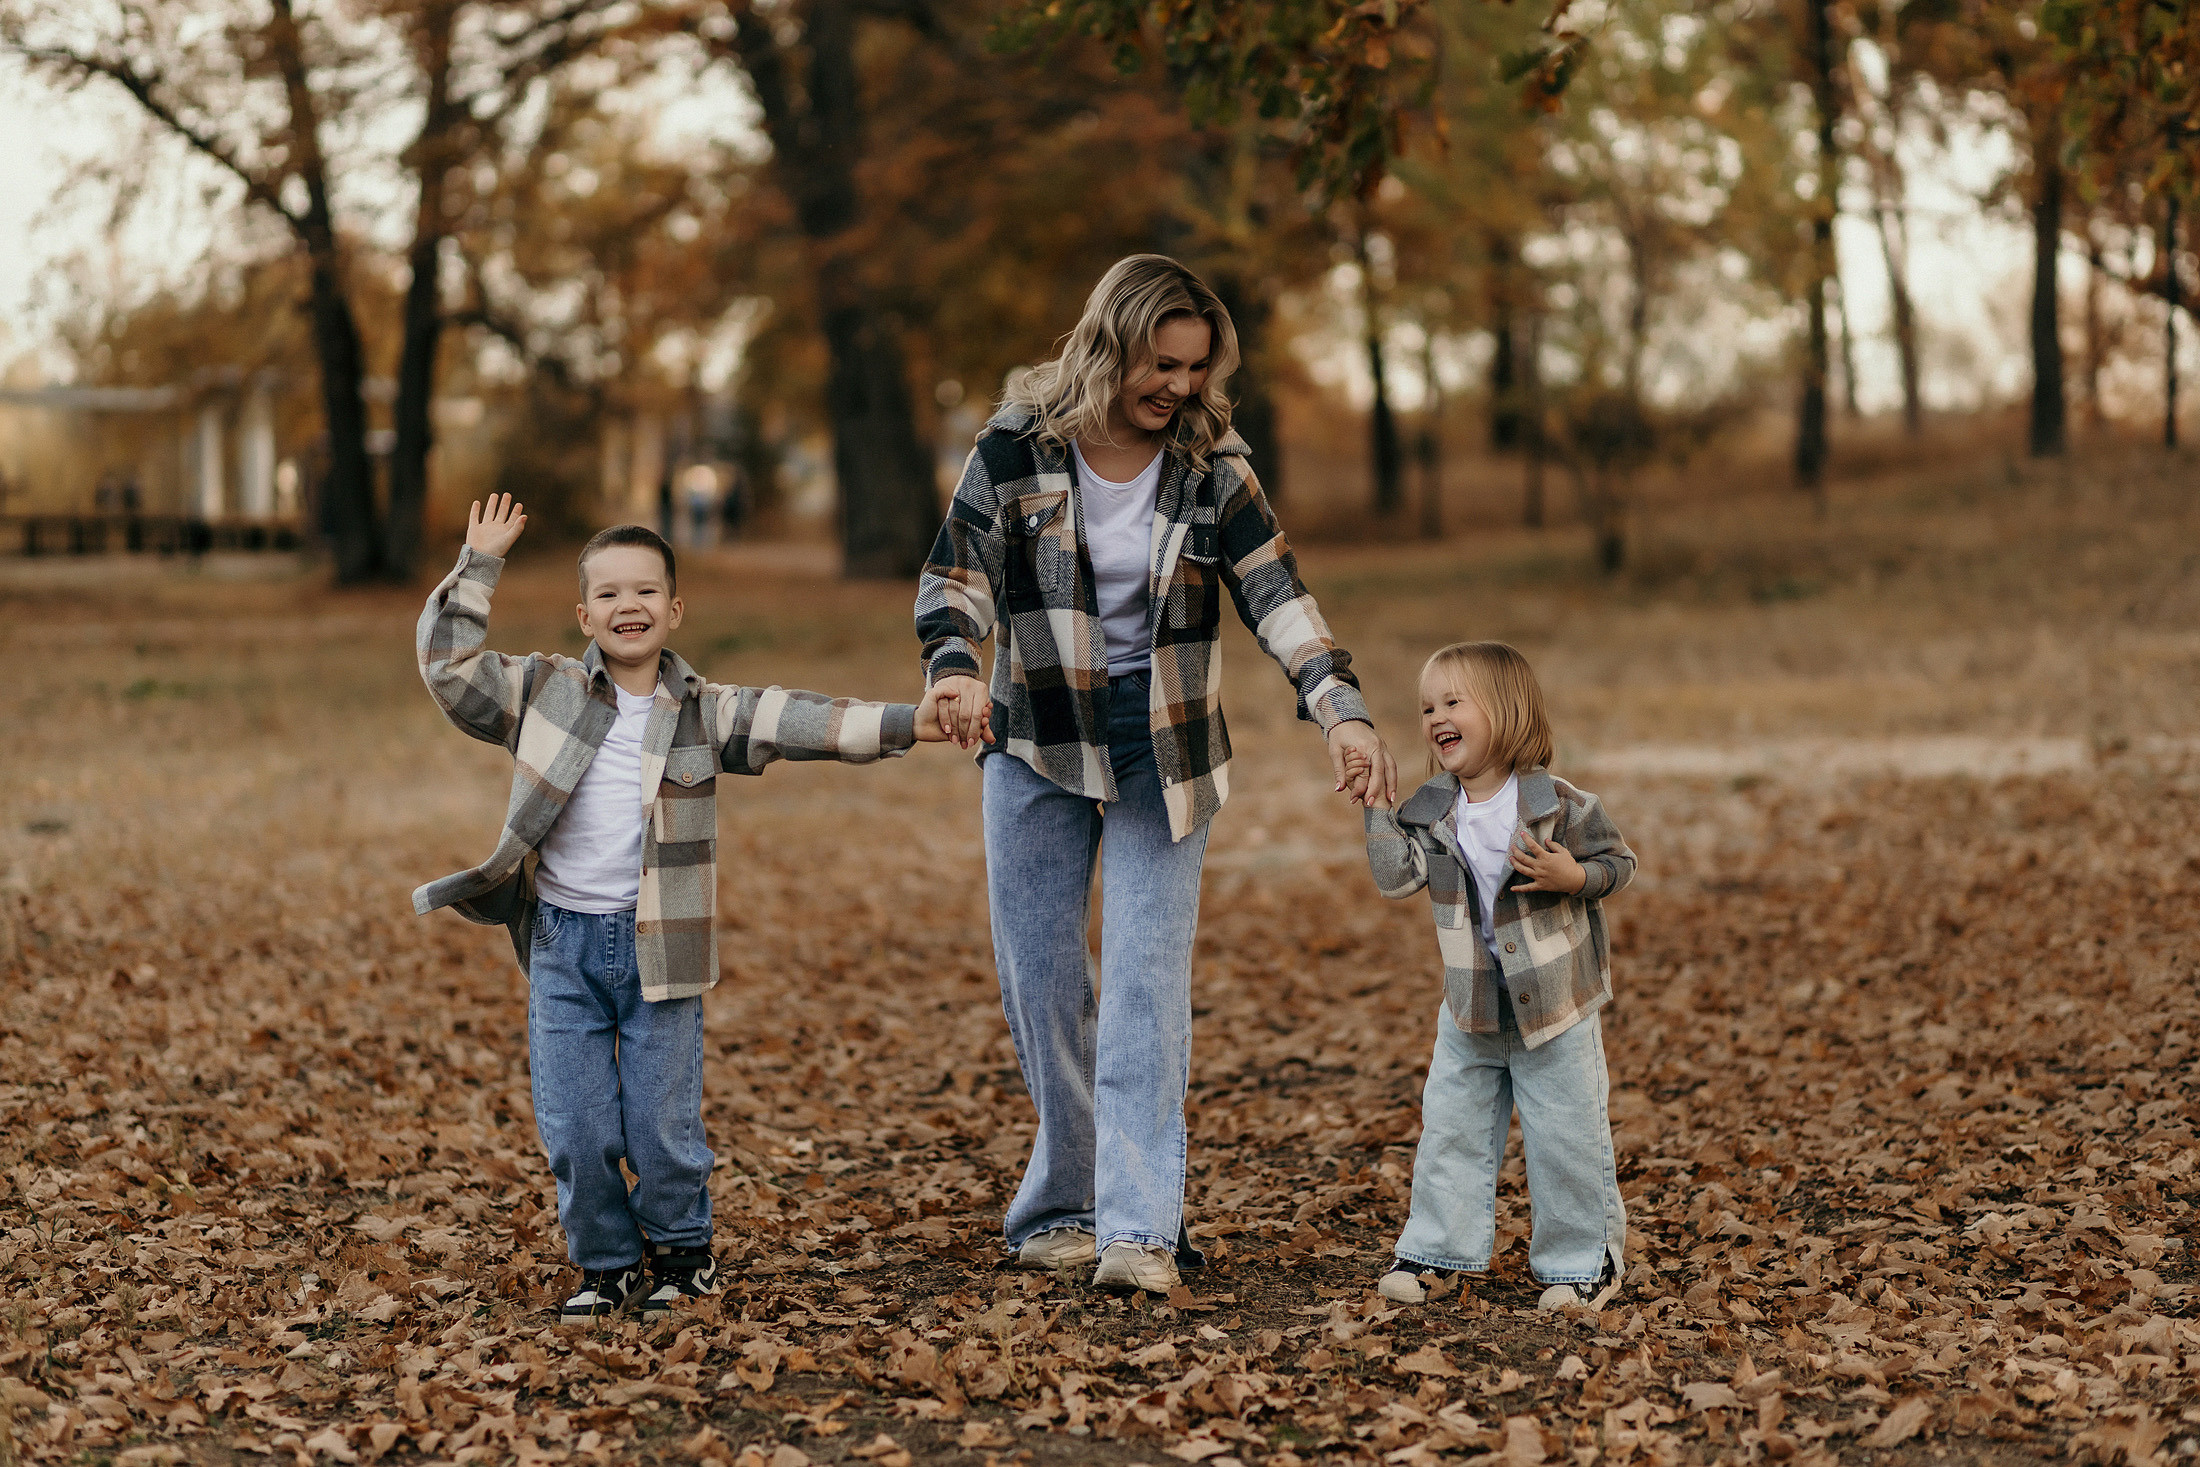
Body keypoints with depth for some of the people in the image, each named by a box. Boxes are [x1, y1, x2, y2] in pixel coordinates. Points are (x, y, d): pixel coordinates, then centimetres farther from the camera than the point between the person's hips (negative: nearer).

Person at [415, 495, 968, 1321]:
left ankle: (681, 1253, 26)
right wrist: (478, 567, -3)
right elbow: (449, 666, 1)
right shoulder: (545, 693, 4)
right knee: (573, 1130, 3)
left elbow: (799, 723, -3)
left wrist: (905, 724, -12)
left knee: (664, 1127, 2)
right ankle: (604, 1265, 22)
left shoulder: (703, 713, 4)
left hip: (658, 950, -1)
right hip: (562, 943, 1)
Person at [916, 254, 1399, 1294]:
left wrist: (1343, 711, -21)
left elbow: (1277, 596, -8)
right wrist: (953, 667, -23)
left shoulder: (1210, 467, -5)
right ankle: (1063, 1209, 19)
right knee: (1040, 983, 4)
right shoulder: (1016, 448, -6)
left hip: (1163, 749, -1)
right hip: (1037, 743, 1)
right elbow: (957, 575, -2)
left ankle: (1139, 1228, -11)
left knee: (1146, 984, -9)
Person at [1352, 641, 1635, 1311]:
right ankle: (1433, 1249, 22)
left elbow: (1618, 861, -5)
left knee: (1567, 1140, 3)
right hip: (1470, 1010, 4)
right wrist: (1377, 804, -14)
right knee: (1449, 1130, 9)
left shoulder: (1559, 804, -13)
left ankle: (1586, 1259, 18)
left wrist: (1573, 877, -24)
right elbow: (1396, 875, -13)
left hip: (1556, 1007, -4)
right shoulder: (1430, 811, -1)